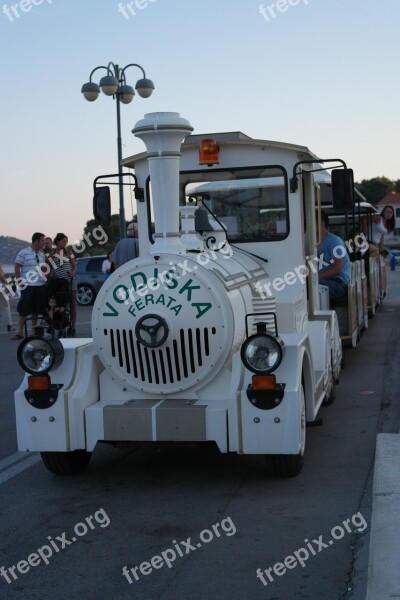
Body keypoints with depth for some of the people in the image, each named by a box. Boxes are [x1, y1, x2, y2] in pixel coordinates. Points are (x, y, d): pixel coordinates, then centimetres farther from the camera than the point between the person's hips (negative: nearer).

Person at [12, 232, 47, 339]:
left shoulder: (42, 253, 12)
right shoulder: (24, 252, -6)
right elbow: (17, 267, -6)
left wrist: (46, 279, 10)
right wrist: (19, 281, -10)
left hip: (40, 286, 6)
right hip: (27, 286, -6)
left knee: (36, 310, 10)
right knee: (23, 310, -5)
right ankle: (19, 332, -1)